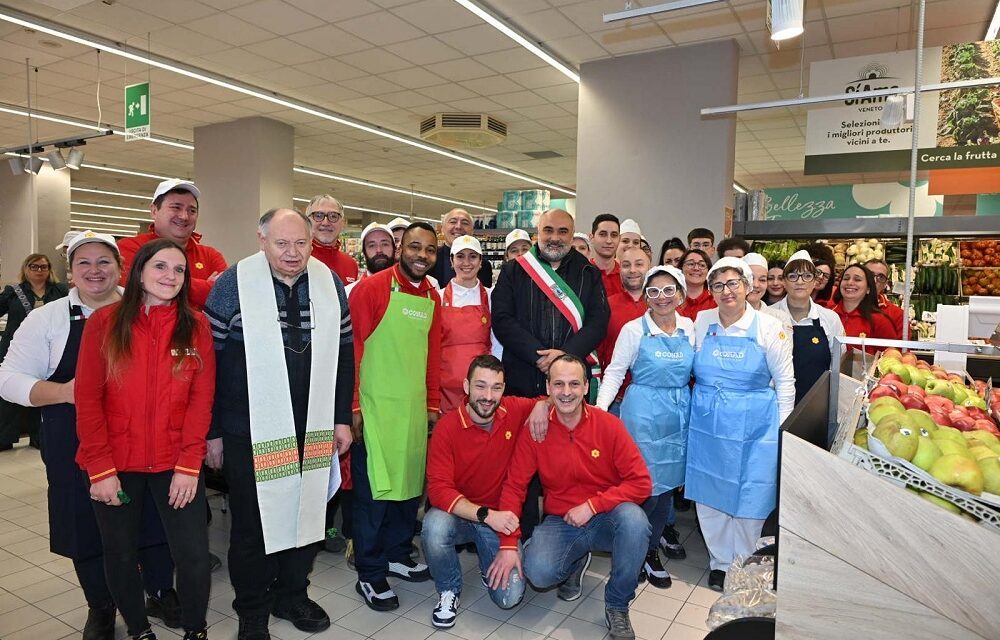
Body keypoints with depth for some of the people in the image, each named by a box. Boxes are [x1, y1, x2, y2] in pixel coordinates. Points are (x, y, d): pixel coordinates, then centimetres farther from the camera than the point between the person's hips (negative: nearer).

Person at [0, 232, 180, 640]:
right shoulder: (48, 318, 0)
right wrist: (63, 391, -18)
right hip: (78, 450, 0)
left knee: (152, 518, 11)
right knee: (88, 526, 11)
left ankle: (160, 593, 33)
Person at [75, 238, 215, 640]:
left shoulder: (196, 326, 0)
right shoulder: (104, 322, -2)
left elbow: (201, 399, -3)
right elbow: (87, 399, -4)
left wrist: (189, 464, -10)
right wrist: (100, 468, -10)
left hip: (176, 465, 0)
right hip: (114, 466, 0)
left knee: (194, 555, 0)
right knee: (120, 556, 14)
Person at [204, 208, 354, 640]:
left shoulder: (329, 283, 2)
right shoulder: (233, 284, -8)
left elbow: (344, 353, 7)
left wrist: (342, 418, 6)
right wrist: (212, 431, -4)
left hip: (313, 431, 3)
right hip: (249, 432, -3)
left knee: (307, 514, 15)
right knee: (251, 523, 11)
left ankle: (292, 596, 37)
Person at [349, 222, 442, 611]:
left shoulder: (433, 298, 10)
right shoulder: (371, 288, -9)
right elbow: (353, 348, -10)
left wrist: (432, 404, 14)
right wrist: (353, 404, -11)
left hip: (414, 407, 6)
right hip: (375, 406, -6)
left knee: (409, 483, 14)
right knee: (373, 489, 4)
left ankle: (397, 555, 34)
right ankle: (370, 574, 19)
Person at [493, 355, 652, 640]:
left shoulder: (609, 425, -11)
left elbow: (641, 483, -12)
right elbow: (514, 487, -5)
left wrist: (592, 505, -19)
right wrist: (508, 544, -13)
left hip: (606, 519, 0)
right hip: (560, 522, 1)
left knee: (634, 519, -33)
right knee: (538, 573, -27)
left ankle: (617, 606, -7)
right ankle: (575, 561, 14)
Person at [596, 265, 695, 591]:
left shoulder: (689, 327, 5)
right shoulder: (634, 329, -6)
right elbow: (615, 372, -5)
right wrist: (600, 407, -17)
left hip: (680, 414, 4)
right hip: (644, 414, -4)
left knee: (668, 480, 11)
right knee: (645, 484, -1)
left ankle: (651, 548, 30)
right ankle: (640, 550, 21)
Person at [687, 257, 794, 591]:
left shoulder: (769, 328, -4)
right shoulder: (701, 322, 2)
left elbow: (785, 381, 1)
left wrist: (781, 431, -1)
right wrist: (703, 402, 9)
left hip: (753, 428, -2)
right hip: (707, 426, 3)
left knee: (749, 500, 5)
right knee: (709, 497, 10)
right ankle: (719, 563, 30)